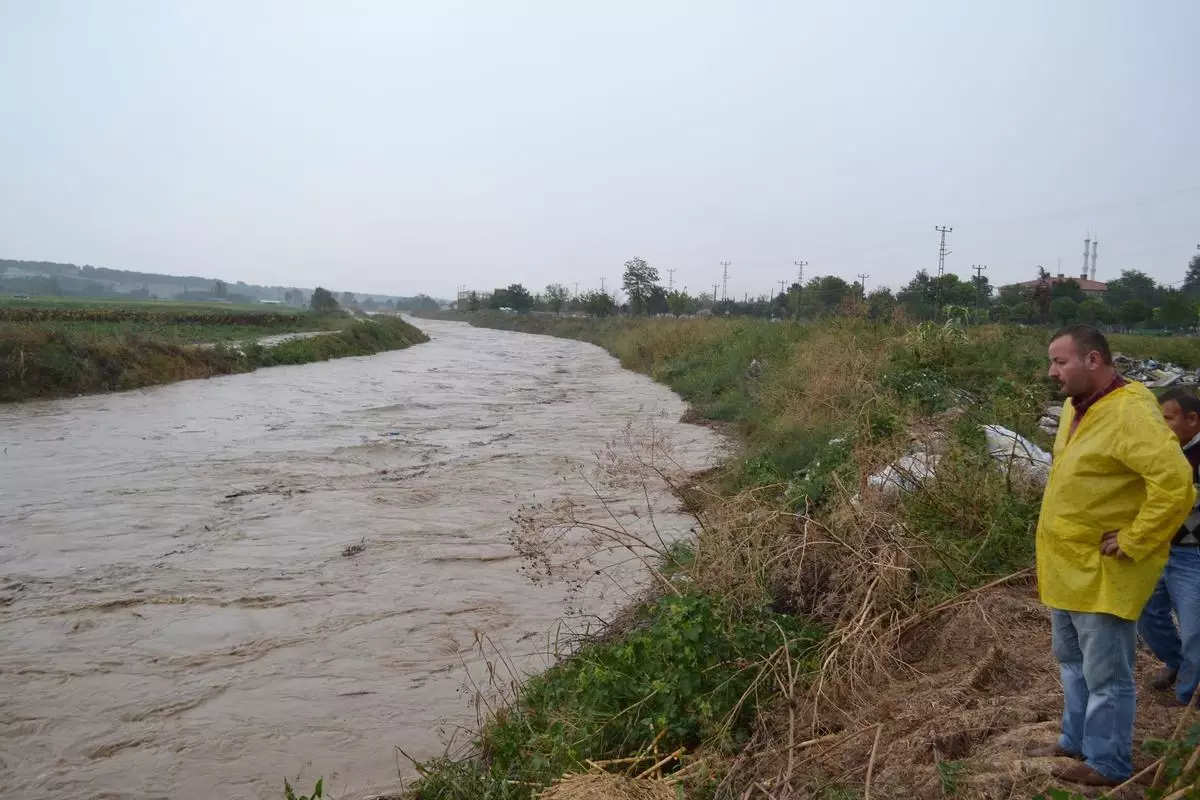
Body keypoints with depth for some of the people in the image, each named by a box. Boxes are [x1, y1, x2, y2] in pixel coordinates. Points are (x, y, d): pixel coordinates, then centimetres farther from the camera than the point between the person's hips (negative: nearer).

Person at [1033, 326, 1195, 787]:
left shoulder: (1130, 412, -22)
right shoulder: (1076, 407, 8)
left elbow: (1176, 484, -31)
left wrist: (1132, 543, -23)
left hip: (1101, 572, -10)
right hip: (1068, 564, 10)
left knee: (1105, 675, 5)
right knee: (1072, 662, 22)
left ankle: (1107, 764, 20)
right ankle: (1077, 742, 38)